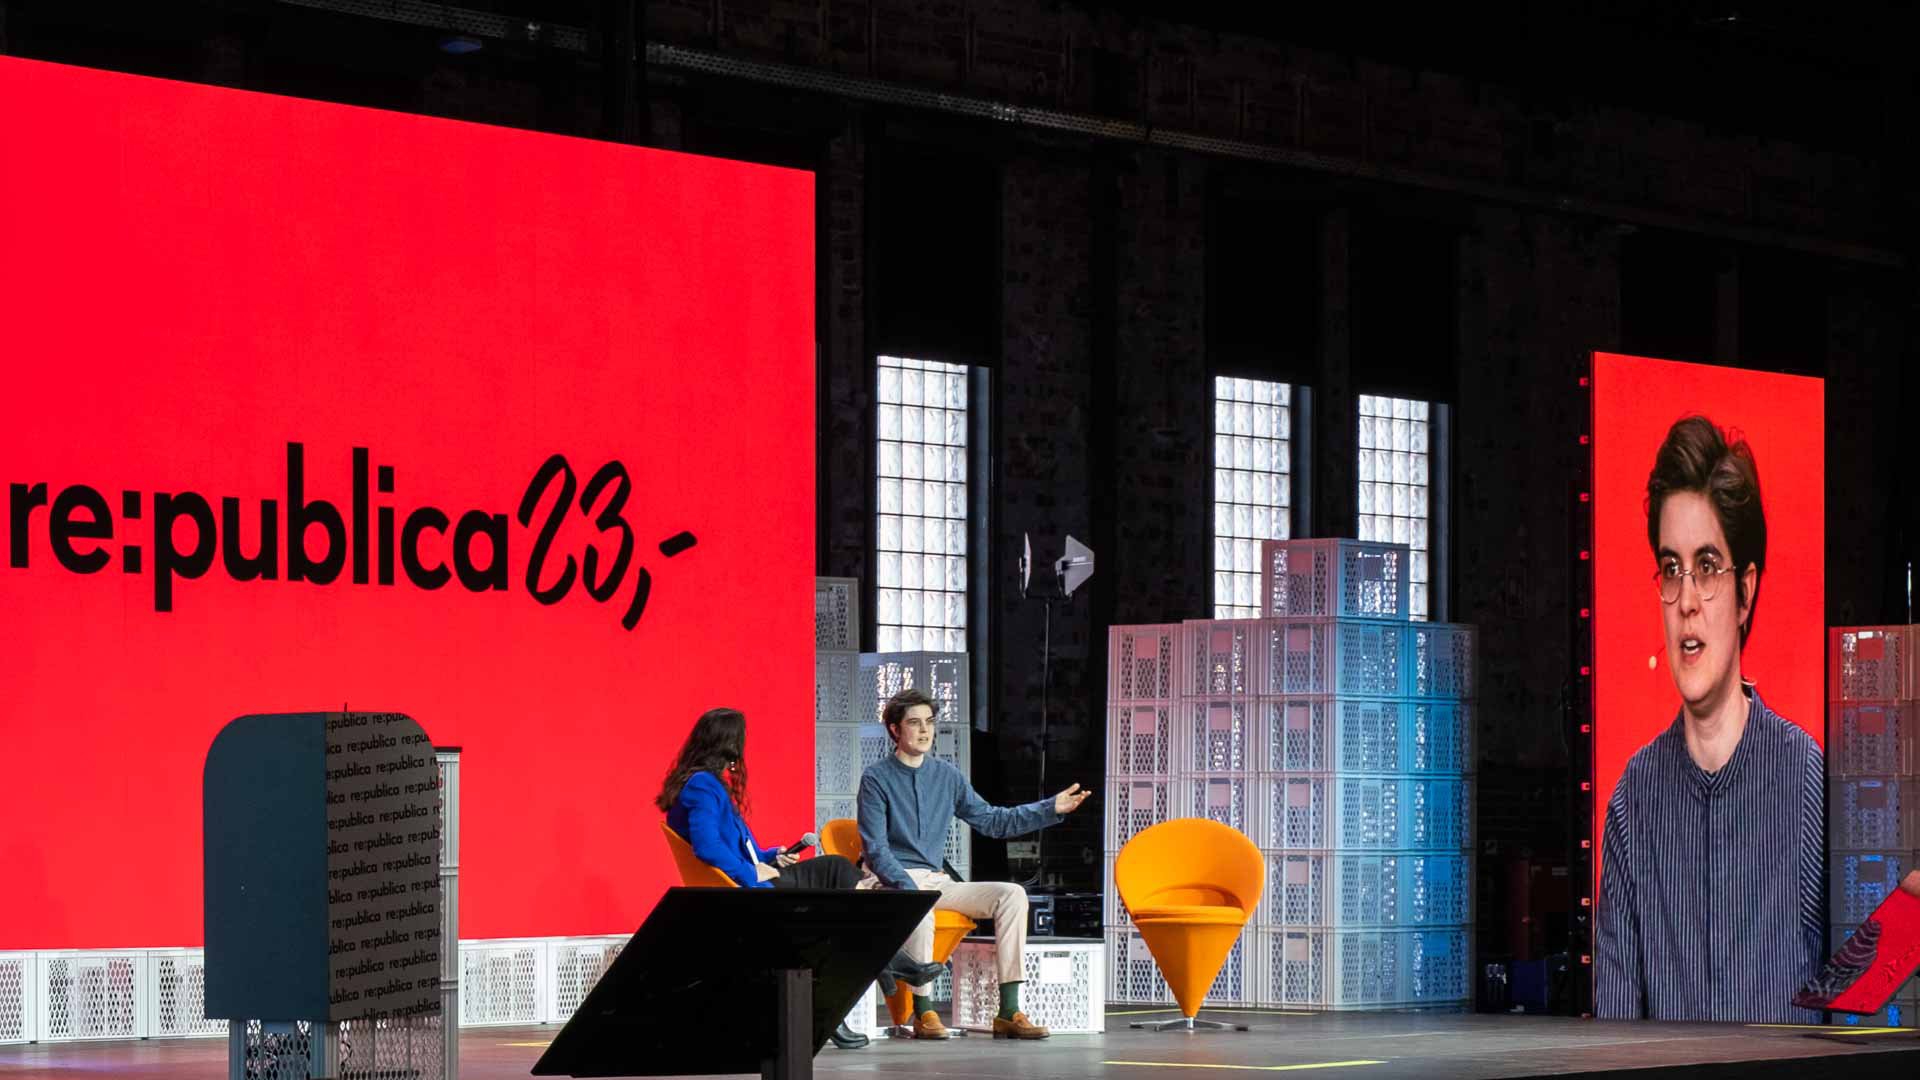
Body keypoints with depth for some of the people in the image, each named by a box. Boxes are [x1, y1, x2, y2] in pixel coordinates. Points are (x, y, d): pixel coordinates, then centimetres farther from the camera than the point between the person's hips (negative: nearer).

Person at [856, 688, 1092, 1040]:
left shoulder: (946, 775, 14)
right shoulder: (877, 779, -3)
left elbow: (993, 821, 18)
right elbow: (876, 849, -9)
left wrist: (1051, 809, 10)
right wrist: (909, 887, -24)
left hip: (935, 880, 6)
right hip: (892, 881, -6)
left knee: (1012, 894, -14)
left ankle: (1009, 1011, -21)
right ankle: (923, 1013, -28)